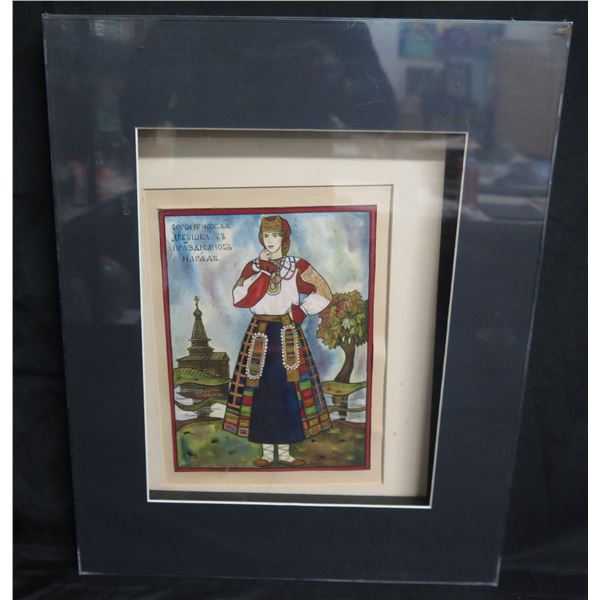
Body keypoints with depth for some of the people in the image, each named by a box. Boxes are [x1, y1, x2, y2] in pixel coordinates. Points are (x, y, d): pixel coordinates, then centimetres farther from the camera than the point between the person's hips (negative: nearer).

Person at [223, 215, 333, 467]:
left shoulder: (298, 266, 2)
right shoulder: (253, 266, 5)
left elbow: (324, 294, 0)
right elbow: (239, 299, -10)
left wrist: (299, 312, -8)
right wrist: (263, 271, -12)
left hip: (288, 336, -1)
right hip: (259, 335, 1)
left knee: (288, 388, 0)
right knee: (261, 389, 1)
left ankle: (284, 450, 13)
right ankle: (267, 451, 14)